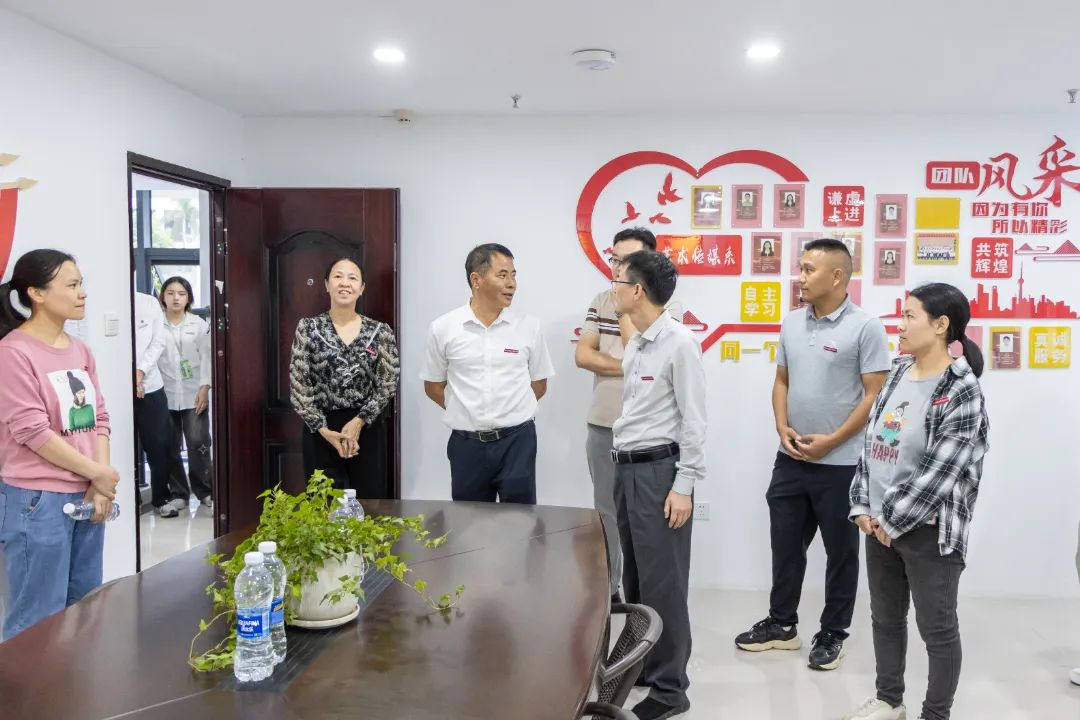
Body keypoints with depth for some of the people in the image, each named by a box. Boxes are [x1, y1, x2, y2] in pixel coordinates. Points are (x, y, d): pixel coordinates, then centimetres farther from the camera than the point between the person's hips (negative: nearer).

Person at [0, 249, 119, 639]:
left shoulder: (80, 350, 10)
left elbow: (98, 418, 9)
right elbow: (32, 431, -16)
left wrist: (100, 487, -2)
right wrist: (97, 473, -10)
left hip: (86, 496, 7)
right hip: (37, 501, -7)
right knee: (37, 623, 2)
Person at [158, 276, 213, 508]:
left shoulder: (199, 324, 6)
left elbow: (206, 356, 3)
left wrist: (204, 387, -6)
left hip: (193, 394, 0)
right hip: (166, 395, 1)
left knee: (198, 443, -6)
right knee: (170, 447, 7)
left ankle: (206, 491, 6)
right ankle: (179, 492, 20)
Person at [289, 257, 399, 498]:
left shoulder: (380, 332, 2)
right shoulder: (308, 328, 0)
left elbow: (388, 384, -1)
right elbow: (298, 386, -3)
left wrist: (359, 421, -13)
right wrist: (324, 430, -11)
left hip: (367, 430, 1)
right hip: (321, 431, -1)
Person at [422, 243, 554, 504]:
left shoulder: (529, 327, -1)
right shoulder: (443, 328, -2)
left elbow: (539, 385, 9)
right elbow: (433, 386, 8)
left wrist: (509, 413, 5)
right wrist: (468, 412, 6)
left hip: (517, 441, 0)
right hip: (466, 444, 1)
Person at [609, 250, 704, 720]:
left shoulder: (679, 342, -13)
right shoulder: (634, 344, 12)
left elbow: (693, 419, -15)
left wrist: (684, 485, -17)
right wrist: (622, 466, 15)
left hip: (659, 469, -8)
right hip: (627, 469, 9)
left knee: (662, 582, 0)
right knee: (634, 576, 17)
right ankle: (641, 664, 33)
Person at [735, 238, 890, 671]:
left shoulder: (865, 327, -12)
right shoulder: (791, 324, 7)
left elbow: (875, 395, -12)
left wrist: (831, 441, -16)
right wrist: (782, 427, -2)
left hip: (841, 464, -6)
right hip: (791, 460, 6)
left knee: (841, 552, 10)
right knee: (785, 545, 15)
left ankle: (832, 634, 26)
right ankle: (782, 624, 31)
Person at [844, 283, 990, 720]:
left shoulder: (962, 391, -15)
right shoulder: (898, 373, 6)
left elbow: (939, 472, -19)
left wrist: (894, 520, -13)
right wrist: (862, 506, 1)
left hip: (927, 528, -7)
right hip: (880, 522, 7)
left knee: (937, 628, 9)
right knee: (885, 618, 19)